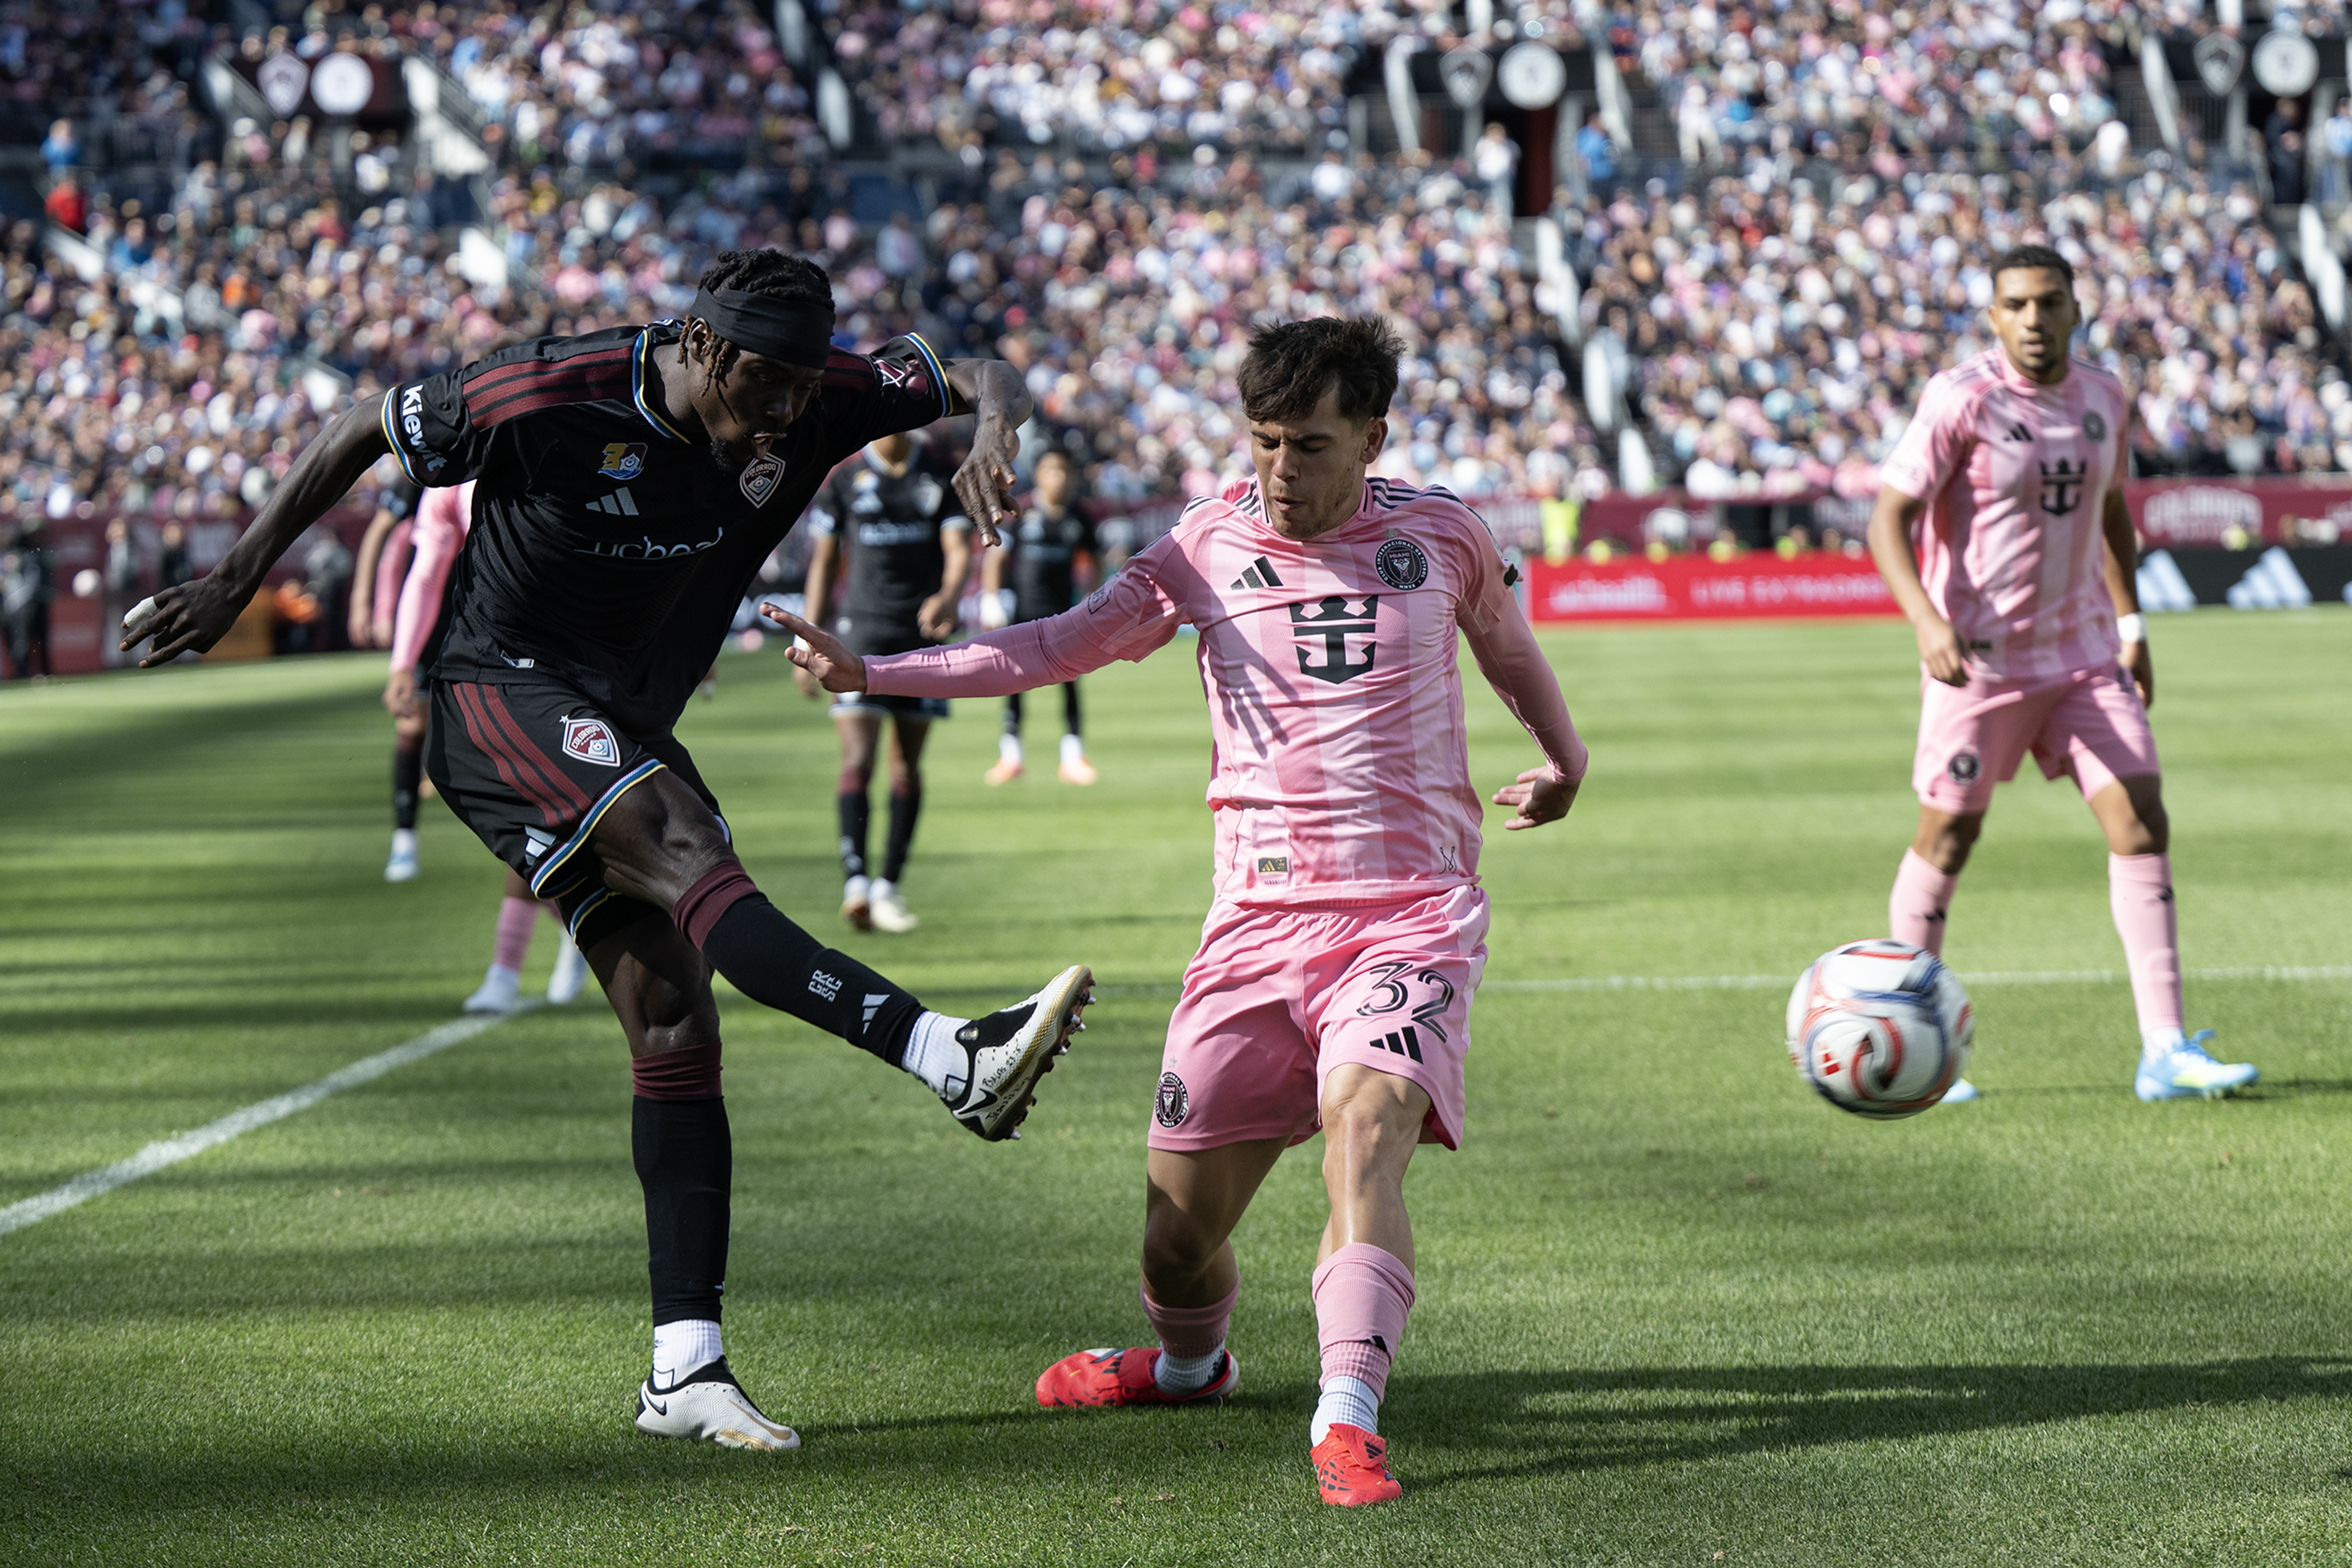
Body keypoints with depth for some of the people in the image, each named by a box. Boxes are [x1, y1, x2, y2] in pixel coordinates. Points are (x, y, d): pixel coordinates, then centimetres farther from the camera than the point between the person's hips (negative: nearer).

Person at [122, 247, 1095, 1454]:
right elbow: (362, 432, -4)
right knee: (692, 863, -30)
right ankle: (955, 1059, -46)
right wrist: (234, 582, 0)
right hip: (502, 695, -7)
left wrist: (993, 429, -24)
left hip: (625, 738, 7)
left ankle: (684, 1371, -4)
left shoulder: (812, 402, -4)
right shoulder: (551, 395, -18)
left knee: (673, 1019, -4)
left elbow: (982, 380, 1)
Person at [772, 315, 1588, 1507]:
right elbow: (1054, 647, -2)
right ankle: (1191, 1363, 35)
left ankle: (1348, 1416, -39)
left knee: (1364, 1125, -31)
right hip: (1258, 918, 2)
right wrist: (871, 671, -11)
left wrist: (1564, 758, 36)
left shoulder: (1439, 535, 5)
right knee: (1179, 1227, 1)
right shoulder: (1209, 545, 3)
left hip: (1410, 914, -1)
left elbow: (1507, 643, 27)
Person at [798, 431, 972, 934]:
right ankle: (855, 883, -23)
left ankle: (888, 888, 14)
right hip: (864, 629, -2)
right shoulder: (844, 481, 6)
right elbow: (823, 561, 9)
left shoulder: (939, 479, 8)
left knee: (907, 765, 6)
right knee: (858, 760, -15)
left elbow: (959, 547, -3)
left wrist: (949, 595, -25)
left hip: (924, 632, 2)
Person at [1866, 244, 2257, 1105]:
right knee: (1948, 839, 3)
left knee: (2141, 823, -4)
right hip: (1979, 660, -5)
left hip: (2083, 655, 5)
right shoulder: (1961, 399, -14)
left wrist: (2130, 625, 17)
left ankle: (2164, 1052, -4)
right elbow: (1889, 516, -16)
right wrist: (1926, 620, -30)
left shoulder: (2103, 398, 5)